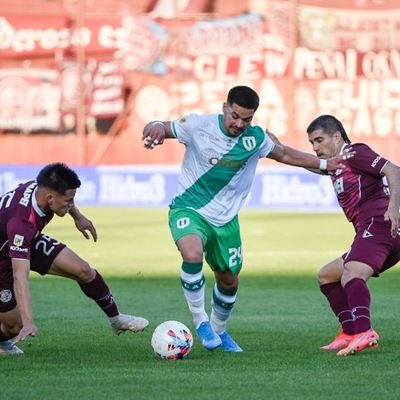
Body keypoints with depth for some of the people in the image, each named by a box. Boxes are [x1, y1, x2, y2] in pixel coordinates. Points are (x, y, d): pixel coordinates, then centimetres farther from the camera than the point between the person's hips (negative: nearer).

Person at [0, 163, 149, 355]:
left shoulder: (40, 187, -23)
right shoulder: (21, 222, -44)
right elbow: (20, 277, -49)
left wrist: (77, 216, 15)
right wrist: (28, 323, -54)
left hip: (29, 241, 7)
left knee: (82, 270, -6)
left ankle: (116, 319, 16)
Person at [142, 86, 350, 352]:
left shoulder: (256, 139, -4)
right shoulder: (199, 126, -17)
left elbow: (284, 154, 14)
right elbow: (161, 127, -10)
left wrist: (324, 164, 15)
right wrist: (155, 128, -35)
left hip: (225, 220, 5)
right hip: (188, 208, -5)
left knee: (229, 280, 13)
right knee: (193, 254, -34)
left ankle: (218, 330, 43)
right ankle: (200, 321, -15)